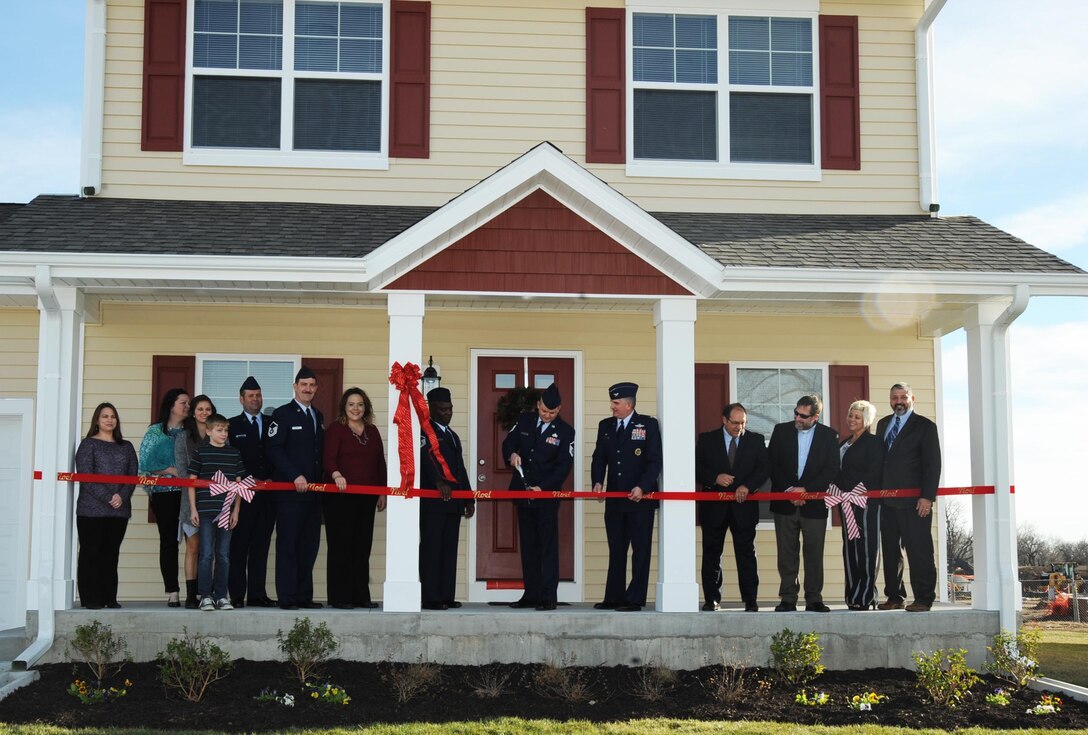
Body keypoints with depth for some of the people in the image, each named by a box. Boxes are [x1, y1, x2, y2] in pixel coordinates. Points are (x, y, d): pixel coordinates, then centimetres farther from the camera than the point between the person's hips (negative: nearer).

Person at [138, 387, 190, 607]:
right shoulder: (155, 432, 5)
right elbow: (145, 463, -1)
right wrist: (171, 470, -10)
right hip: (164, 493, -2)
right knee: (169, 541, 1)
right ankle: (172, 592, 3)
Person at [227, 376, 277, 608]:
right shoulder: (232, 426, 5)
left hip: (268, 493, 3)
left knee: (261, 545, 5)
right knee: (238, 546, -3)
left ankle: (257, 594, 8)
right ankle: (237, 595, 0)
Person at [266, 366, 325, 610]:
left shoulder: (318, 415, 19)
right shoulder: (282, 414, -2)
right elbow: (273, 449, -10)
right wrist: (295, 476, -15)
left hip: (313, 490, 6)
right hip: (289, 490, -6)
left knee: (309, 544, 6)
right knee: (288, 544, -4)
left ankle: (304, 595, 11)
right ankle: (287, 597, -1)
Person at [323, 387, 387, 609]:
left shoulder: (372, 431, 15)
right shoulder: (335, 429, -1)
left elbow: (380, 462, 18)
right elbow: (329, 458, -14)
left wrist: (383, 492, 13)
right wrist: (336, 475, -33)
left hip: (367, 497, 5)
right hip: (341, 496, -5)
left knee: (363, 546, 7)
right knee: (341, 545, -4)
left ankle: (360, 595, 12)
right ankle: (339, 597, 0)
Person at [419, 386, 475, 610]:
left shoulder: (453, 436, 25)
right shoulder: (425, 431, -2)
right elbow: (427, 457, -20)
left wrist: (469, 499, 20)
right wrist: (439, 482, -35)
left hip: (453, 502, 8)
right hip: (432, 502, -8)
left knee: (449, 550, 6)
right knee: (432, 548, -8)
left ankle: (446, 596, 9)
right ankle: (430, 598, -8)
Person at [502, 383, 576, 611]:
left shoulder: (565, 432, -5)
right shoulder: (525, 420, 6)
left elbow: (564, 466, -9)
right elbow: (508, 442, 11)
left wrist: (542, 488, -19)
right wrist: (512, 454, -13)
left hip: (547, 494, -5)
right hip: (522, 491, 5)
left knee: (548, 545, -7)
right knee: (527, 545, 10)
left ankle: (548, 597, -7)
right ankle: (531, 594, 16)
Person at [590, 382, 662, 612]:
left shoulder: (648, 425, -3)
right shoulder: (605, 426, 11)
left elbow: (655, 461, -8)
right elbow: (599, 458, 11)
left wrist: (642, 488, -19)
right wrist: (597, 482, -6)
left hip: (641, 498, -5)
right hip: (614, 499, 5)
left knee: (640, 550, -1)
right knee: (616, 550, 10)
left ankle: (635, 599, 1)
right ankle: (613, 598, 15)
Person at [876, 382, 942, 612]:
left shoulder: (925, 426, 0)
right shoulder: (883, 425, 17)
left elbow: (932, 464, -6)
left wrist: (927, 497, -14)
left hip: (914, 501, -6)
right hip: (887, 499, 6)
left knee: (919, 550, -4)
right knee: (890, 550, 8)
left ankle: (923, 599, 1)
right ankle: (894, 597, 15)